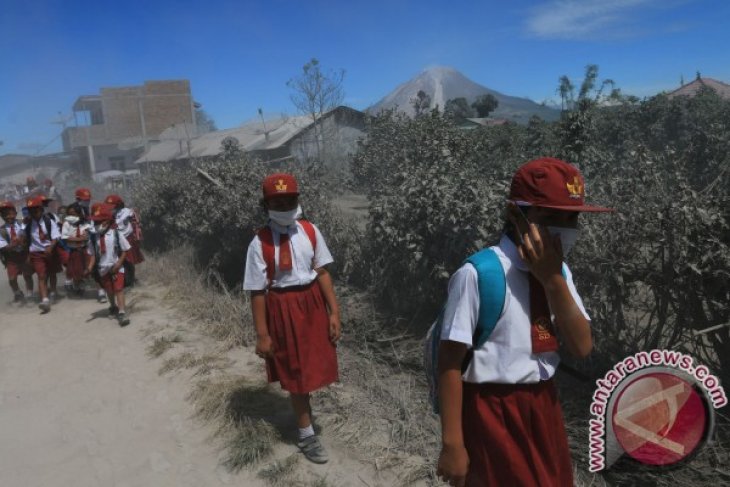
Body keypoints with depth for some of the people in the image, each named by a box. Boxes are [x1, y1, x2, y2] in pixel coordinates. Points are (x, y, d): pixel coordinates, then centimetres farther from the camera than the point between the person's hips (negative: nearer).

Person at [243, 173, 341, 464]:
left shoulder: (310, 231, -5)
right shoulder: (260, 242, -14)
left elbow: (322, 273, -2)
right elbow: (257, 291, -11)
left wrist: (334, 312, -4)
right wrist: (262, 334, -8)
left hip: (312, 302, 4)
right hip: (283, 308, -3)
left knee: (314, 365, 18)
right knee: (295, 373, 11)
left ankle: (302, 407, 49)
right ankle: (306, 435, 30)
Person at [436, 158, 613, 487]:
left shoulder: (558, 271, 0)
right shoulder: (478, 274, -22)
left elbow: (581, 347, -7)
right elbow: (450, 361, -19)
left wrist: (554, 279, -18)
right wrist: (453, 444, -16)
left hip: (543, 406, 7)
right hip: (493, 413, -7)